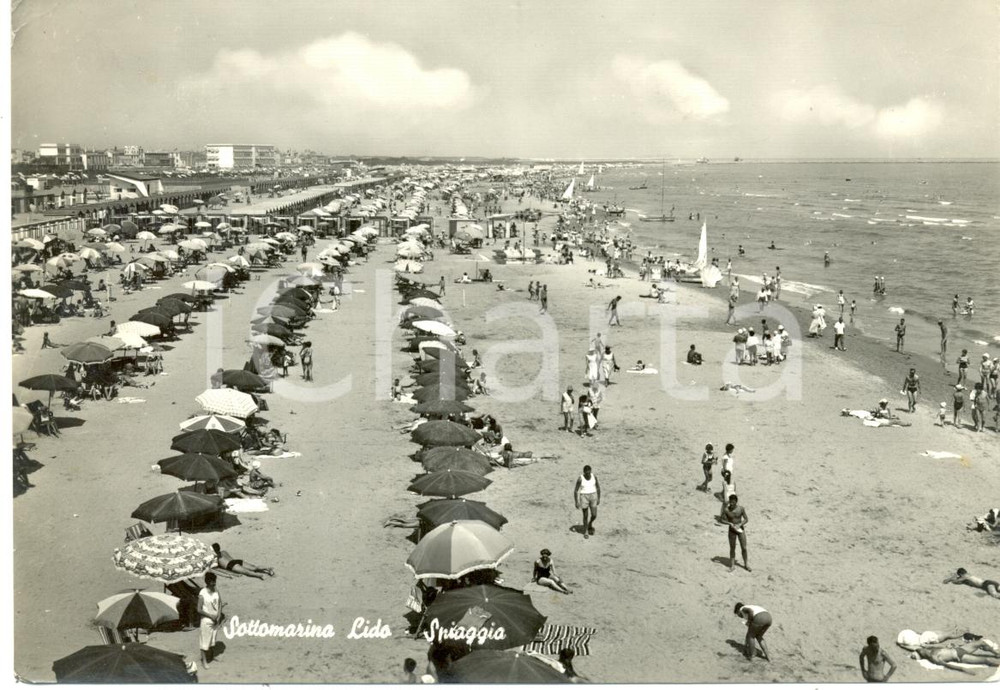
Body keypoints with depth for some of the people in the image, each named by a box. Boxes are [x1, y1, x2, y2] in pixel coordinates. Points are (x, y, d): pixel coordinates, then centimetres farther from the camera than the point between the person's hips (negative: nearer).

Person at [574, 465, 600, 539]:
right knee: (586, 516, 3)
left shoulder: (594, 476, -6)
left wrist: (599, 498, 5)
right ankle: (585, 532, 23)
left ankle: (590, 523, 34)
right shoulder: (580, 479, -14)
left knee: (594, 515, 1)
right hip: (584, 497, -3)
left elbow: (598, 487, 5)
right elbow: (575, 490, -8)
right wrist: (576, 502, -10)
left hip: (593, 496, 3)